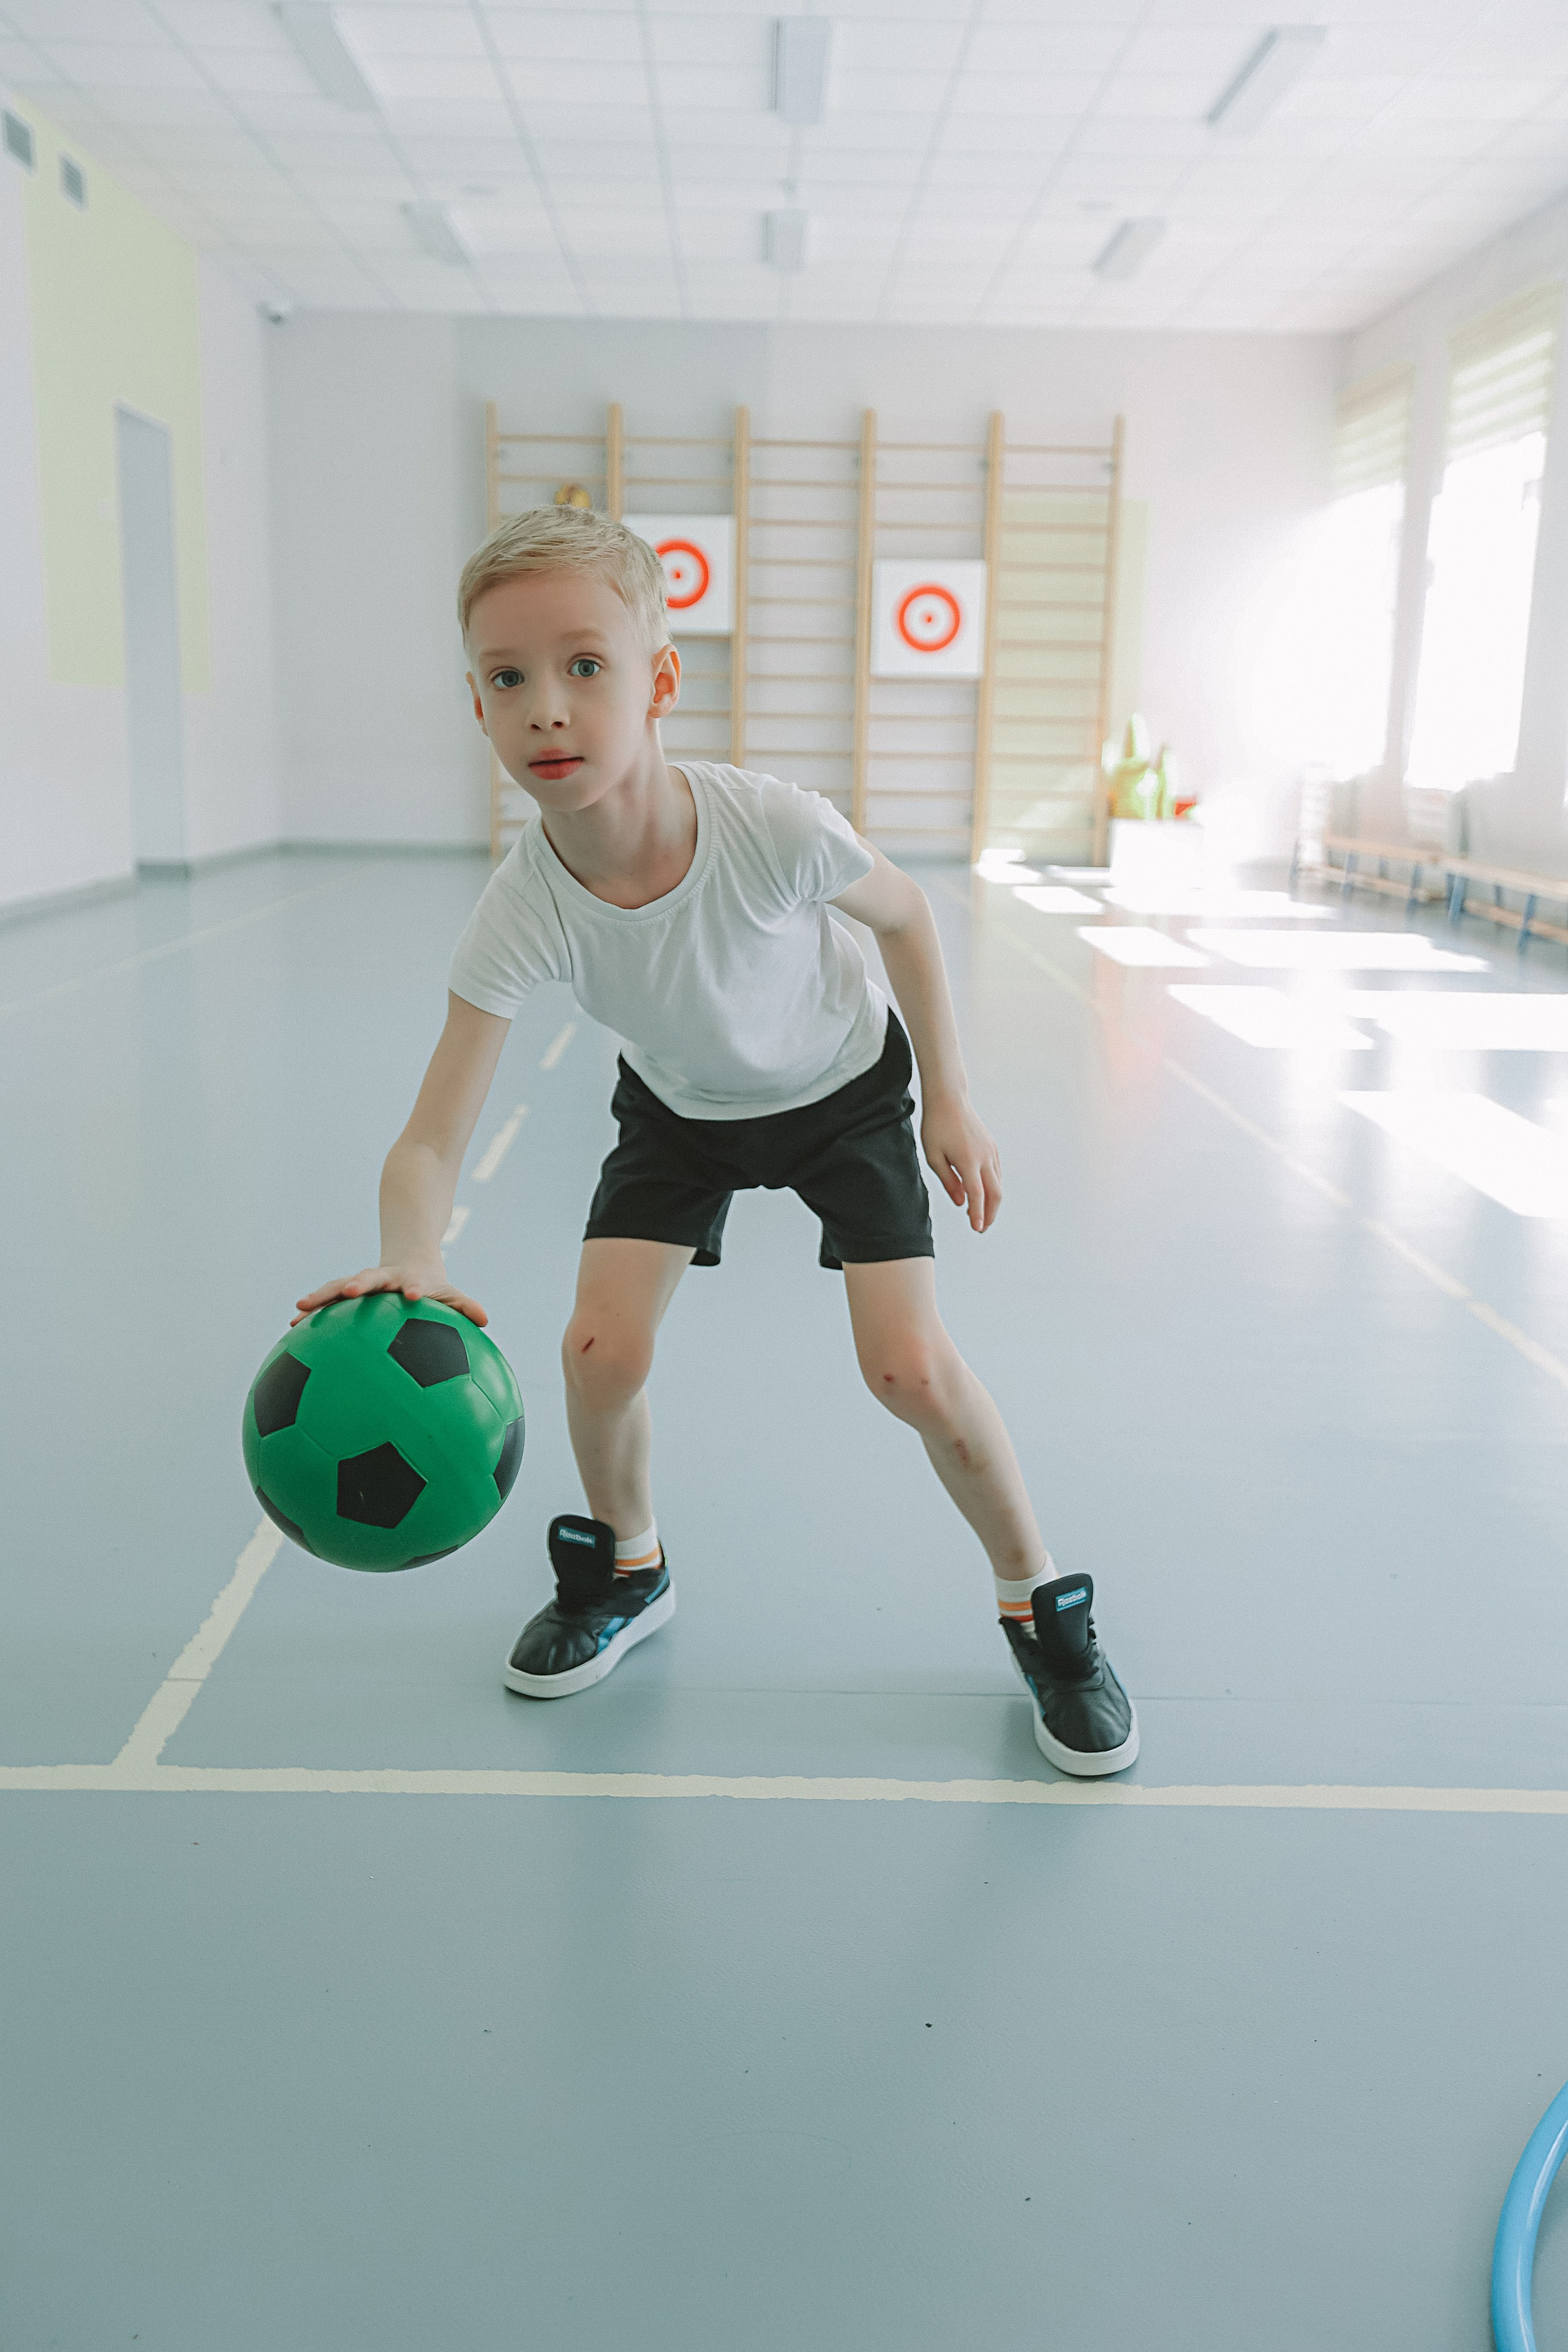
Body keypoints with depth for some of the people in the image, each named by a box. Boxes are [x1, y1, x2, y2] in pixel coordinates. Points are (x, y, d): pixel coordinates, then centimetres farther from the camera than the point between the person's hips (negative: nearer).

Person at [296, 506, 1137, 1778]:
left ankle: (1042, 1605, 12)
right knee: (601, 1349, -10)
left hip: (844, 1087, -2)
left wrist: (951, 1097, -7)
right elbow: (431, 1144, -33)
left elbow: (905, 913, -13)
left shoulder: (776, 828, -36)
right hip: (681, 1109, 2)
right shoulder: (521, 914, -31)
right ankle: (627, 1570, 23)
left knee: (911, 1368, -14)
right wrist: (410, 1260, -55)